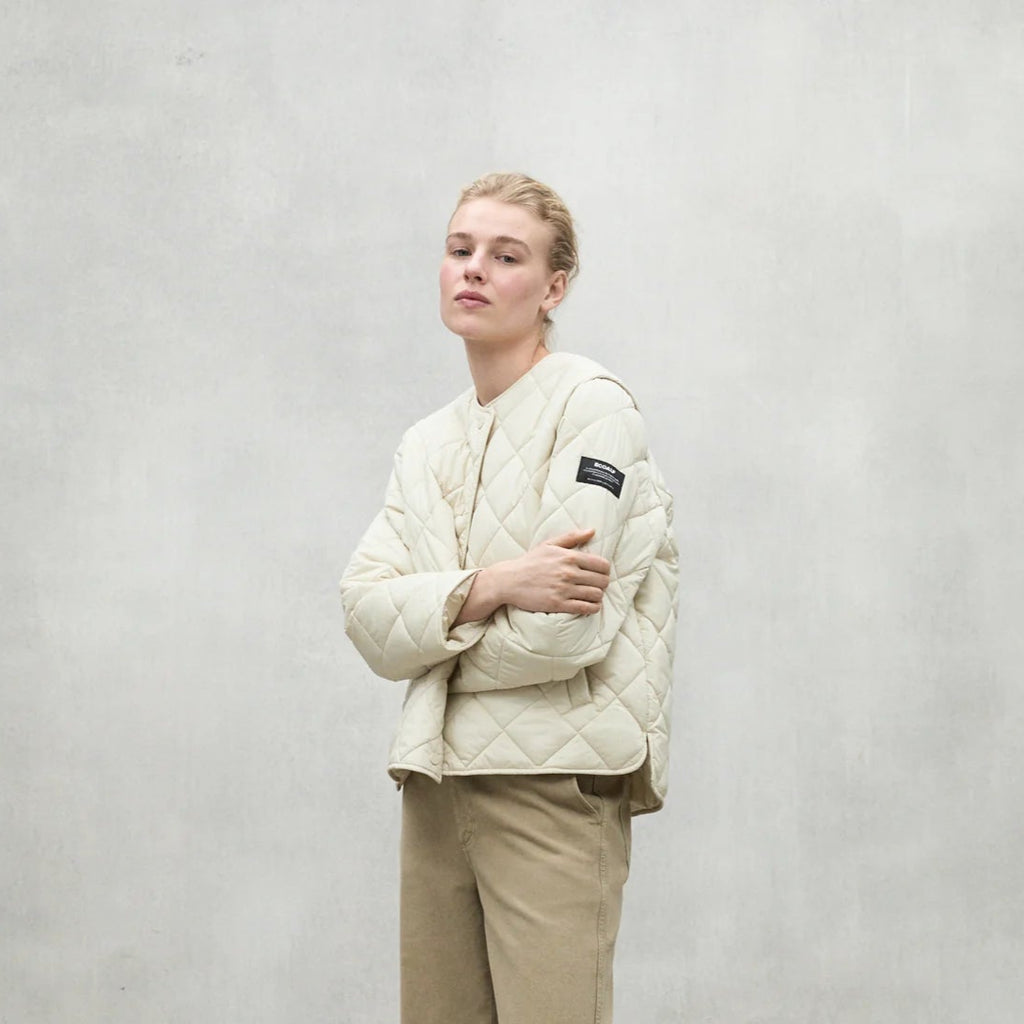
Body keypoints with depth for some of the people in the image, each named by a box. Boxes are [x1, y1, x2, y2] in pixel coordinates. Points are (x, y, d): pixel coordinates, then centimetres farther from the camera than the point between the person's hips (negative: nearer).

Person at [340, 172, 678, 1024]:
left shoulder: (593, 406, -6)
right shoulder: (428, 443, 16)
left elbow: (566, 632, -16)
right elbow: (366, 615, 1)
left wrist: (430, 634, 0)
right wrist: (488, 587, -17)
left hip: (553, 780, -6)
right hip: (438, 778, 6)